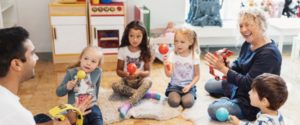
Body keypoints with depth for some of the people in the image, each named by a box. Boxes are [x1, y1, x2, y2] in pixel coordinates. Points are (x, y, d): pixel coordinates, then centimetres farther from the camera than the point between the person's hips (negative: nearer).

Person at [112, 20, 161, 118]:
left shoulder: (145, 52, -5)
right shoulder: (123, 50, -5)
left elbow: (147, 72, -4)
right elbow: (118, 70, -1)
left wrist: (139, 73, -27)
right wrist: (125, 74, -25)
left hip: (139, 80, 0)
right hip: (126, 80, 1)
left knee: (148, 82, -35)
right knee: (115, 86, -32)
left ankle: (128, 104, -43)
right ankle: (144, 94, -25)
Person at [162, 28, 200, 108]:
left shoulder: (194, 56, -6)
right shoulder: (172, 55, -5)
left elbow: (197, 76, 0)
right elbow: (169, 74, -13)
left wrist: (189, 86, -15)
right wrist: (166, 66, -34)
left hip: (188, 86, 0)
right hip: (175, 85, 1)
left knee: (187, 102, -26)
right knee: (174, 102, -25)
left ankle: (188, 96, 6)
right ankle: (173, 95, 8)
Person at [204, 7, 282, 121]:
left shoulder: (269, 53, -30)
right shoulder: (248, 43, -3)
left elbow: (248, 84, -30)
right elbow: (238, 66, 6)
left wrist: (222, 68, -29)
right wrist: (223, 64, -17)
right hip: (240, 87, 9)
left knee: (214, 110, -21)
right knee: (209, 85, 17)